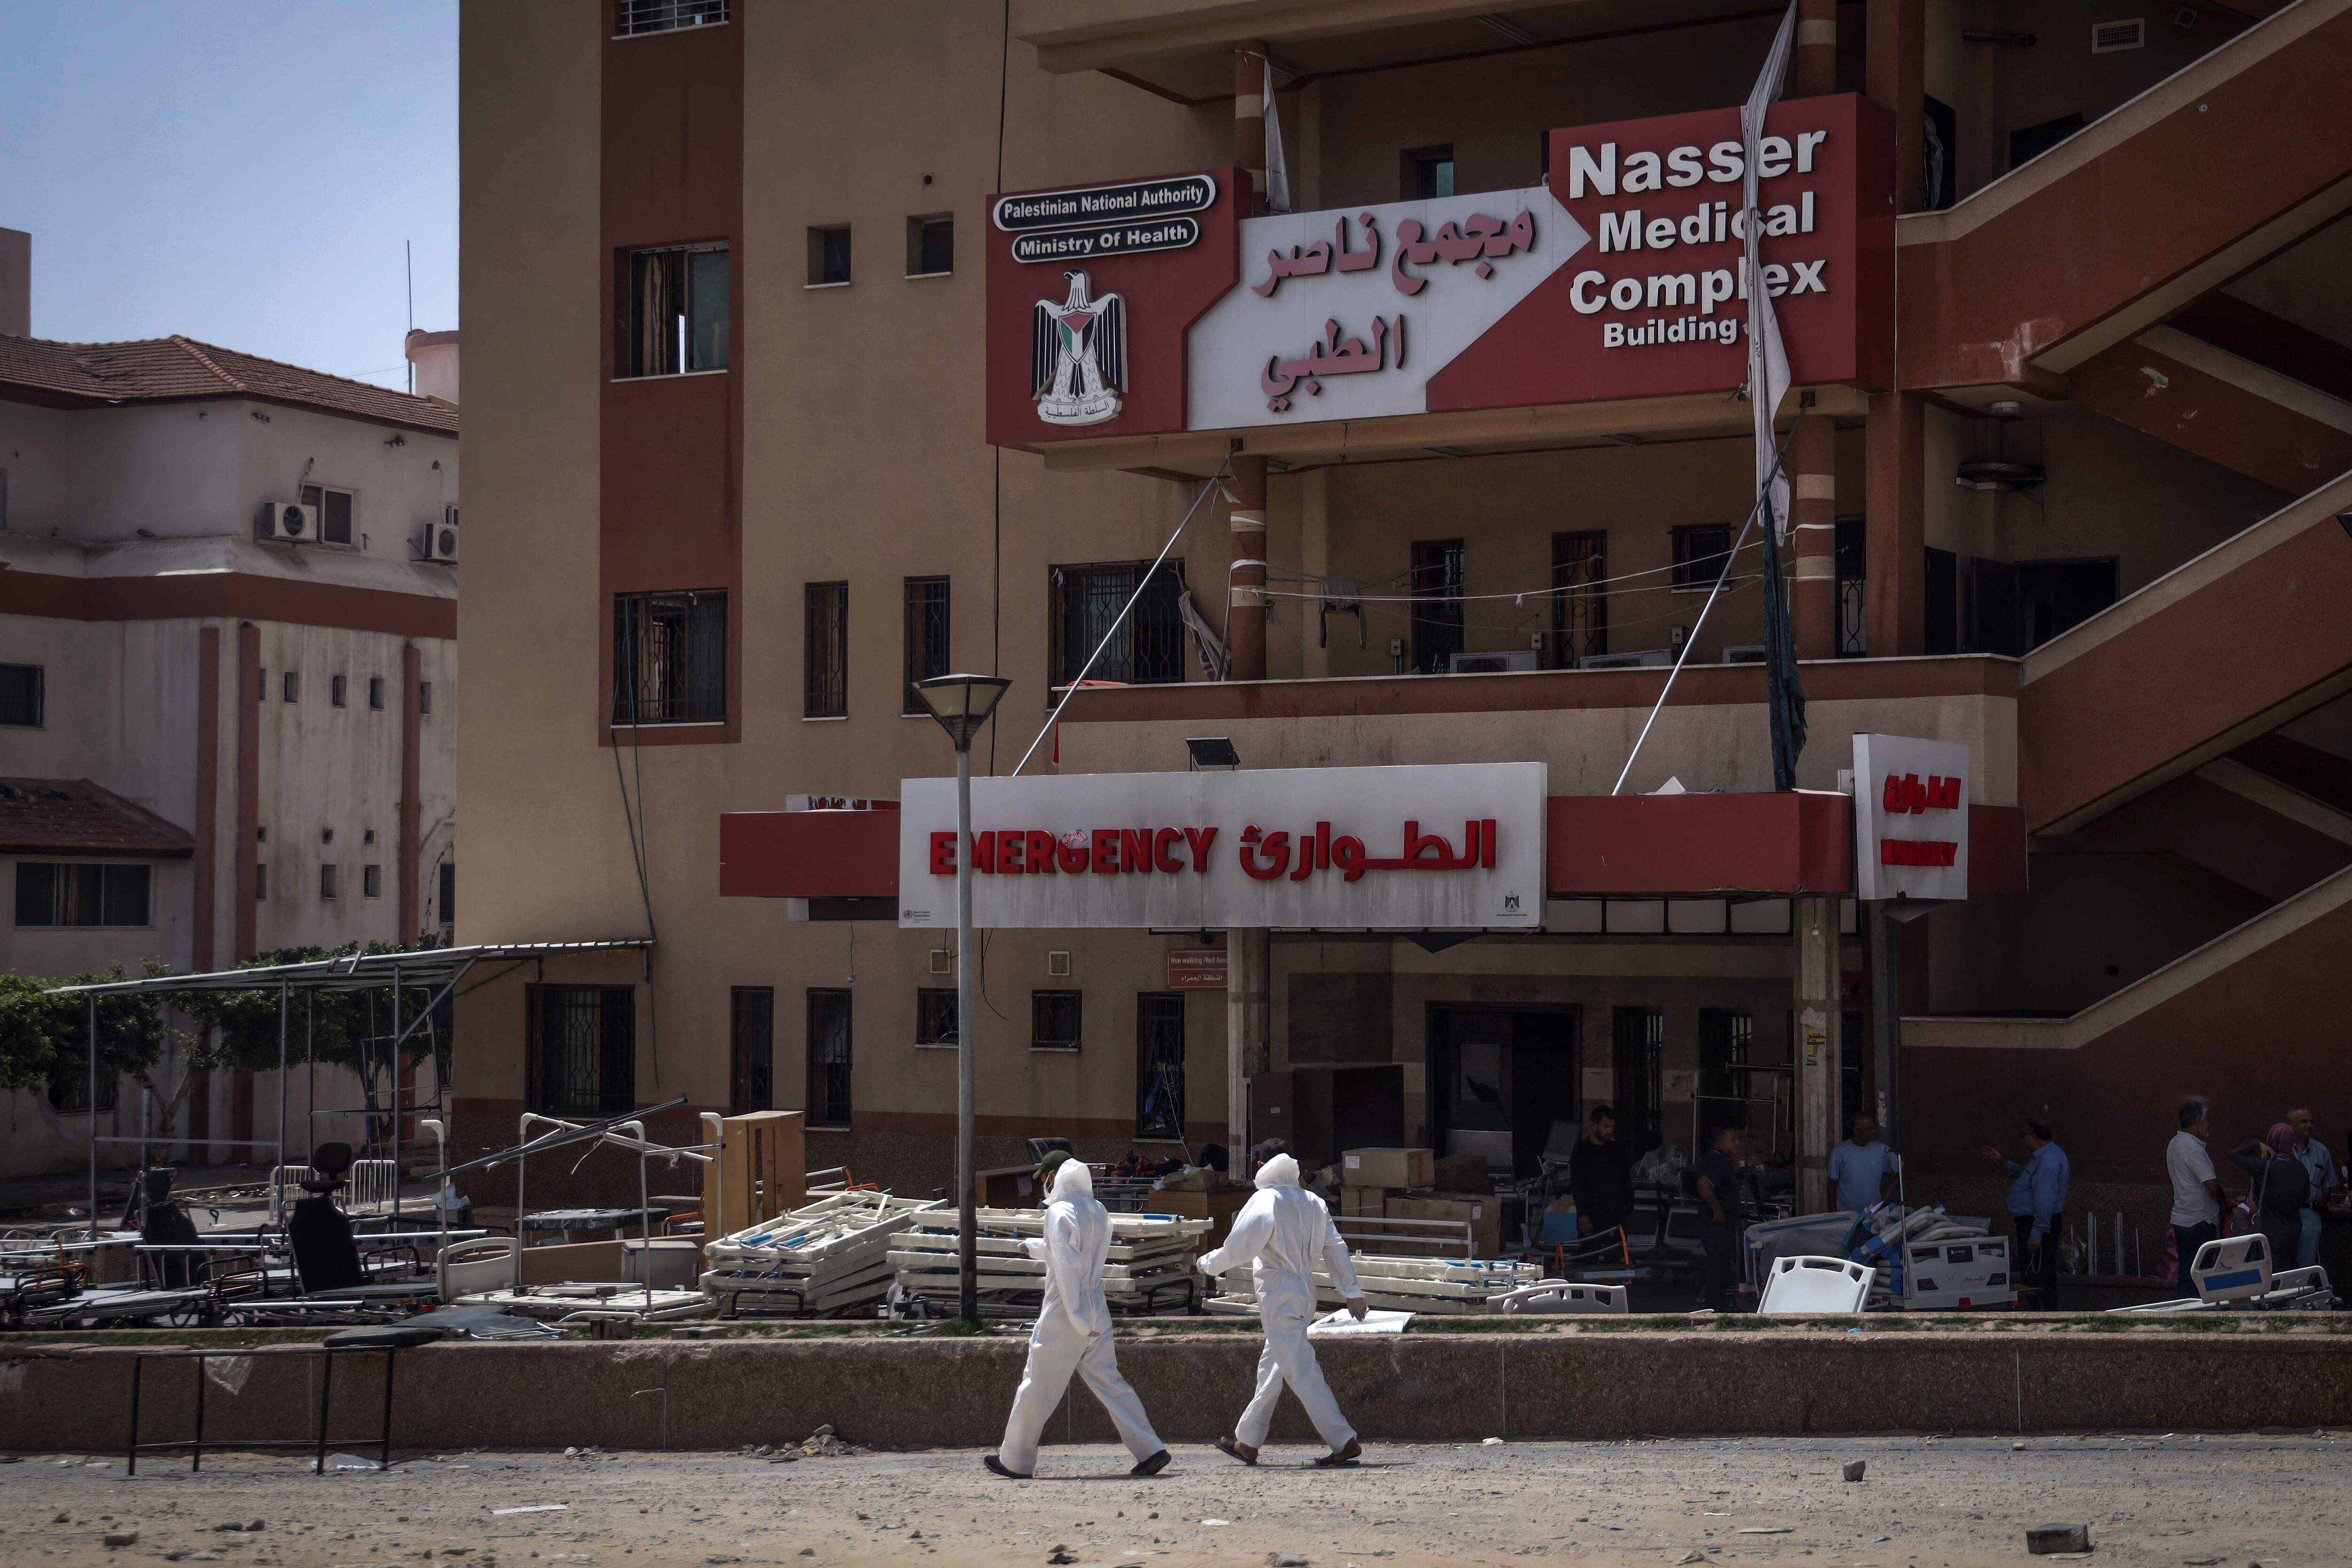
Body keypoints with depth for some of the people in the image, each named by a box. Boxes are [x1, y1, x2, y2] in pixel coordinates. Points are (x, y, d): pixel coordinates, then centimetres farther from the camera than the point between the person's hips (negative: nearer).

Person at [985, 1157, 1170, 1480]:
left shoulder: (1059, 1213, -13)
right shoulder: (1097, 1212, 10)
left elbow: (1067, 1266, -20)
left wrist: (1078, 1318, -22)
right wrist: (1036, 1248, 39)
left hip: (1065, 1313, -7)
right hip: (1097, 1312, 7)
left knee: (1037, 1387, 4)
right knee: (1109, 1383, 8)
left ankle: (1016, 1461, 14)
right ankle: (1149, 1450, -2)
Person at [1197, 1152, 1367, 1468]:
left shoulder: (1264, 1202, -13)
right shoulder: (1313, 1203, 9)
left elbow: (1237, 1248, -11)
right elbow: (1335, 1248, 8)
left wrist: (1209, 1264, 7)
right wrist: (1352, 1291, 11)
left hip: (1278, 1294, -9)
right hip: (1305, 1292, 9)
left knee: (1301, 1371, -9)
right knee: (1272, 1365, 18)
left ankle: (1344, 1443, -15)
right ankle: (1248, 1442, 29)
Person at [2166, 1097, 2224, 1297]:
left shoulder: (2175, 1143, 14)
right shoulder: (2192, 1148, -17)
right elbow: (2213, 1186, -18)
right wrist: (2226, 1201, 2)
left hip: (2182, 1219, 10)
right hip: (2198, 1222, -10)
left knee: (2187, 1278, 11)